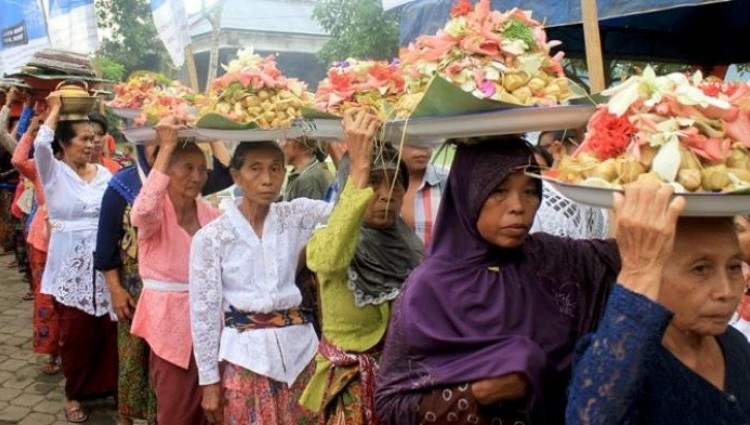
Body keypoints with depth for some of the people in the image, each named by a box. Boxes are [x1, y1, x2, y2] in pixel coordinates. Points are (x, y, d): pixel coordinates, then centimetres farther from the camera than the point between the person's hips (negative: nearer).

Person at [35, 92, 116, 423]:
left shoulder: (104, 173, 8)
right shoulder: (54, 172, -2)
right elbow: (41, 144, -20)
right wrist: (55, 110, -10)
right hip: (70, 264, -2)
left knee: (107, 330, 4)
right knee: (76, 332, 5)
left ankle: (105, 386, 23)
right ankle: (74, 394, 23)